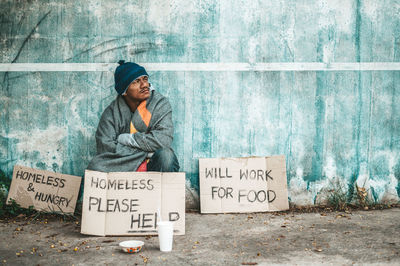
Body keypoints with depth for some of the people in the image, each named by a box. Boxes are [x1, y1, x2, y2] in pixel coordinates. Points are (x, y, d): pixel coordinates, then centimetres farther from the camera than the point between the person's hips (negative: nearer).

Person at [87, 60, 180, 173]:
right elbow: (105, 147, -13)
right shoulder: (112, 112, -2)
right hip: (123, 166, 0)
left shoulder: (160, 103, -4)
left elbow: (164, 139, -18)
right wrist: (146, 151, -15)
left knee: (166, 155, -34)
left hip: (152, 165, 0)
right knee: (95, 167, -28)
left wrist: (127, 139, -12)